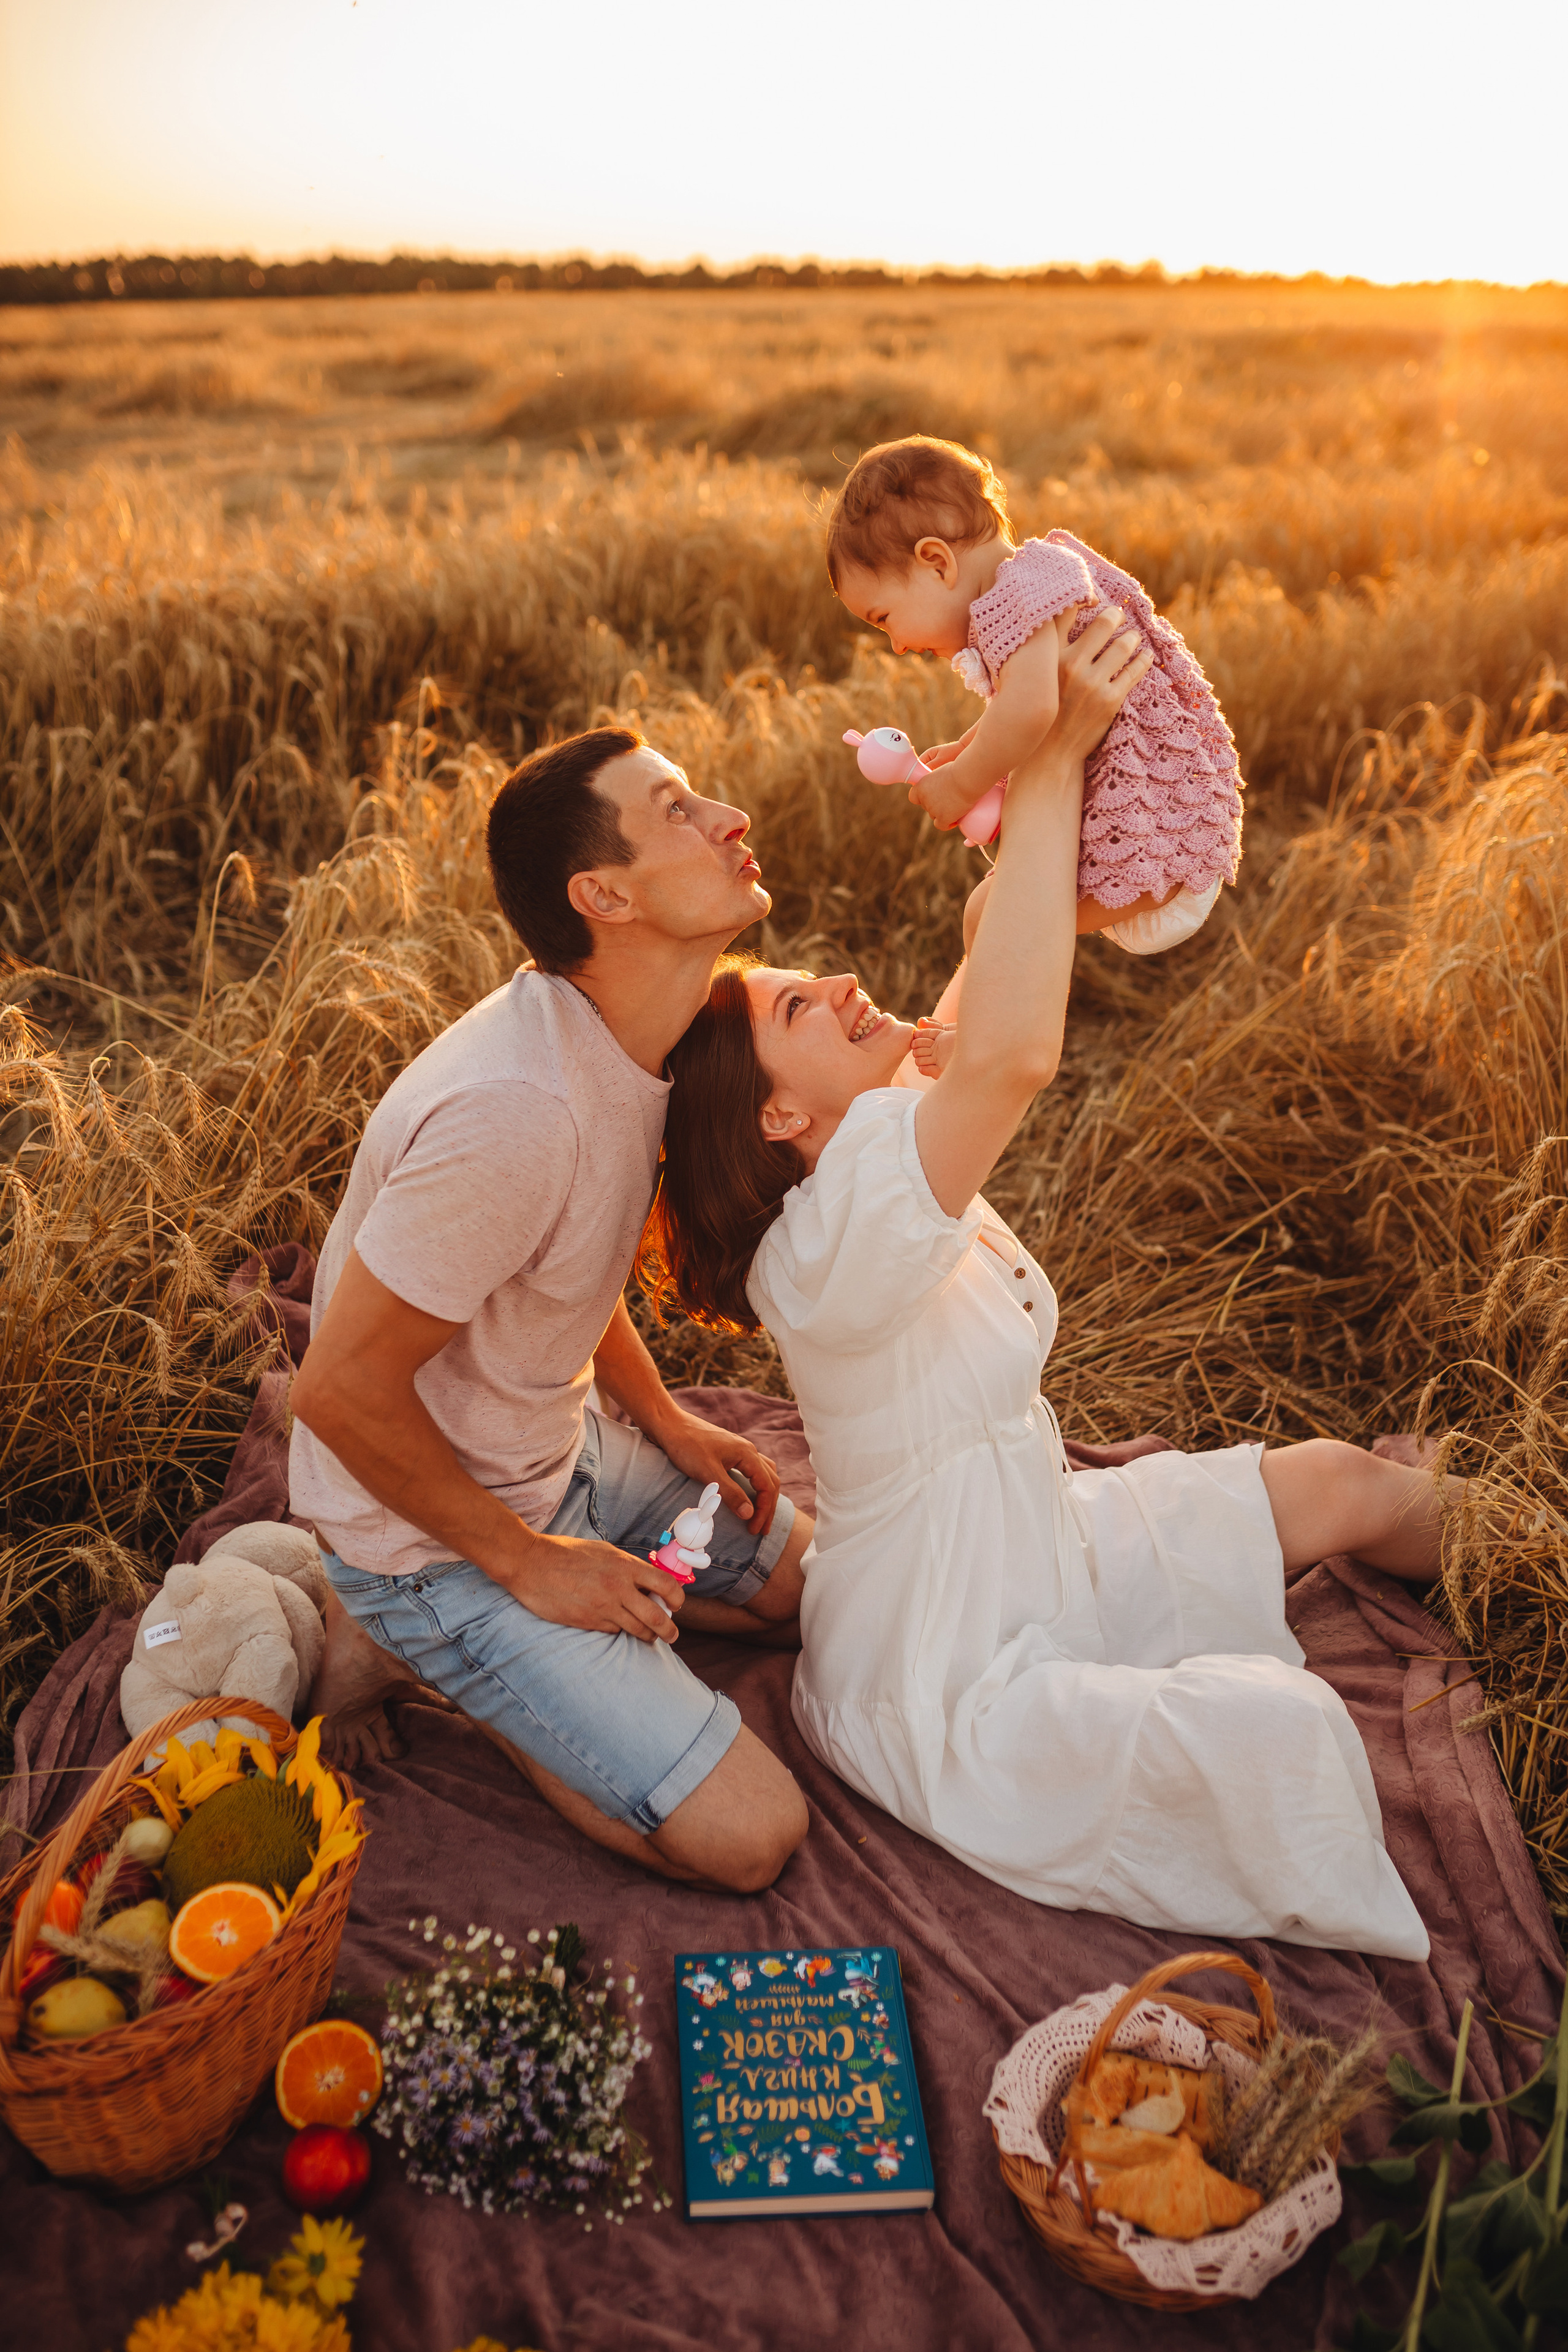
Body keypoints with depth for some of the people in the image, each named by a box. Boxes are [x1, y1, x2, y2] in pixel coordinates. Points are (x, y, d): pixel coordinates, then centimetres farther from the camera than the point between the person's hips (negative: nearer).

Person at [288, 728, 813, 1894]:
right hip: (434, 1528, -8)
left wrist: (667, 1422, 8)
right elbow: (343, 1391, -27)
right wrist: (532, 1566, -16)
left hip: (563, 1449, 9)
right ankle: (406, 1643, 4)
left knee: (816, 1582, 18)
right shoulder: (516, 1109, -35)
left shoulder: (619, 1037, -5)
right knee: (750, 1835, -9)